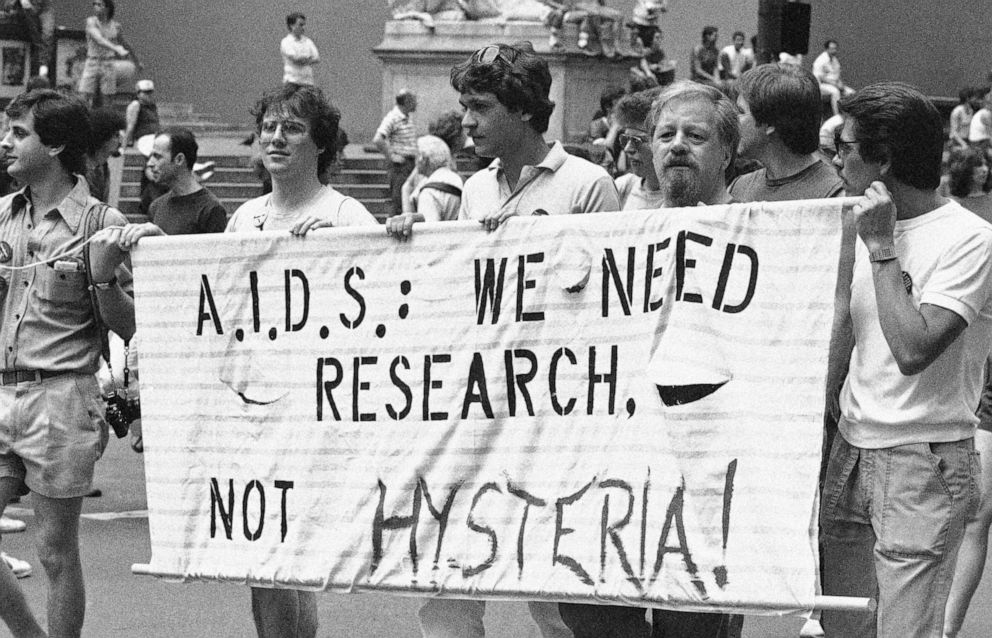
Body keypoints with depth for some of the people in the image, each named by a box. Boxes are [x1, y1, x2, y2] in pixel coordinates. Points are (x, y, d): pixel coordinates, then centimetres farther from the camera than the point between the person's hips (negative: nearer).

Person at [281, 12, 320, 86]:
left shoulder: (308, 41, 14)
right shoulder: (286, 42, -2)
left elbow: (317, 60, 6)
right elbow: (295, 59, -14)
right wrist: (309, 58, 0)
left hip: (308, 82, 5)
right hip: (292, 81, -5)